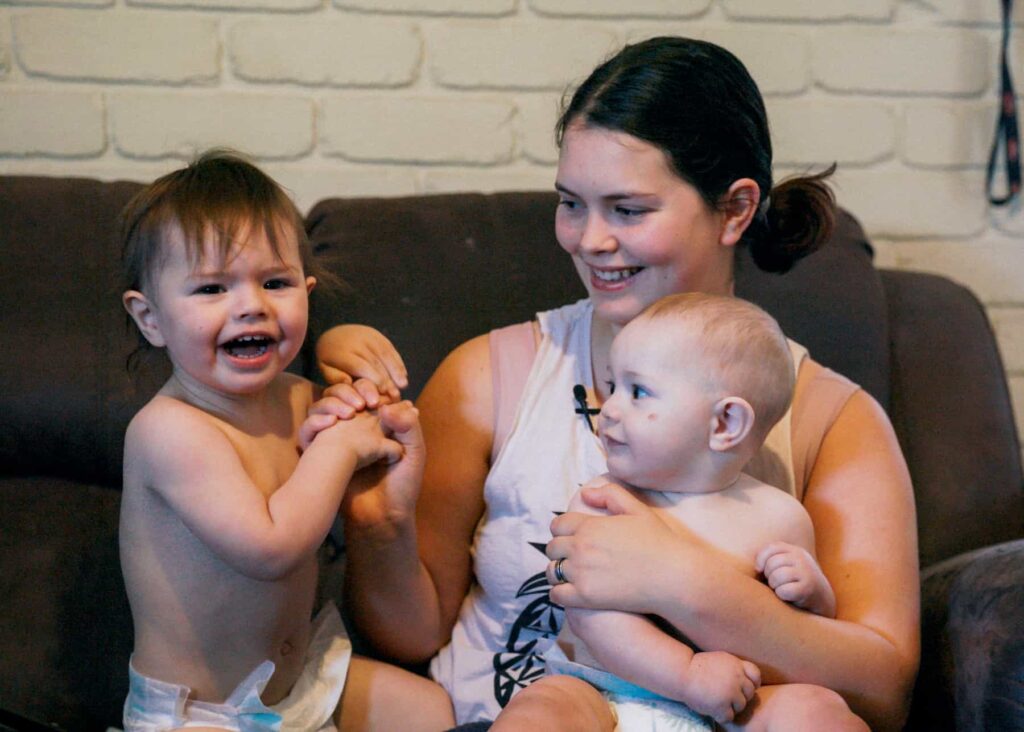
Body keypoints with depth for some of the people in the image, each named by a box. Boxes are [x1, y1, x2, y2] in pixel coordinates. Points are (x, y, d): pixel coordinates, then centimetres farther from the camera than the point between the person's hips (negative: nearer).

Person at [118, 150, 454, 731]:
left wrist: (396, 439, -10)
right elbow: (271, 547, -33)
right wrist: (339, 446, -20)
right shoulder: (170, 429, -24)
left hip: (307, 672, 8)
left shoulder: (298, 399, 0)